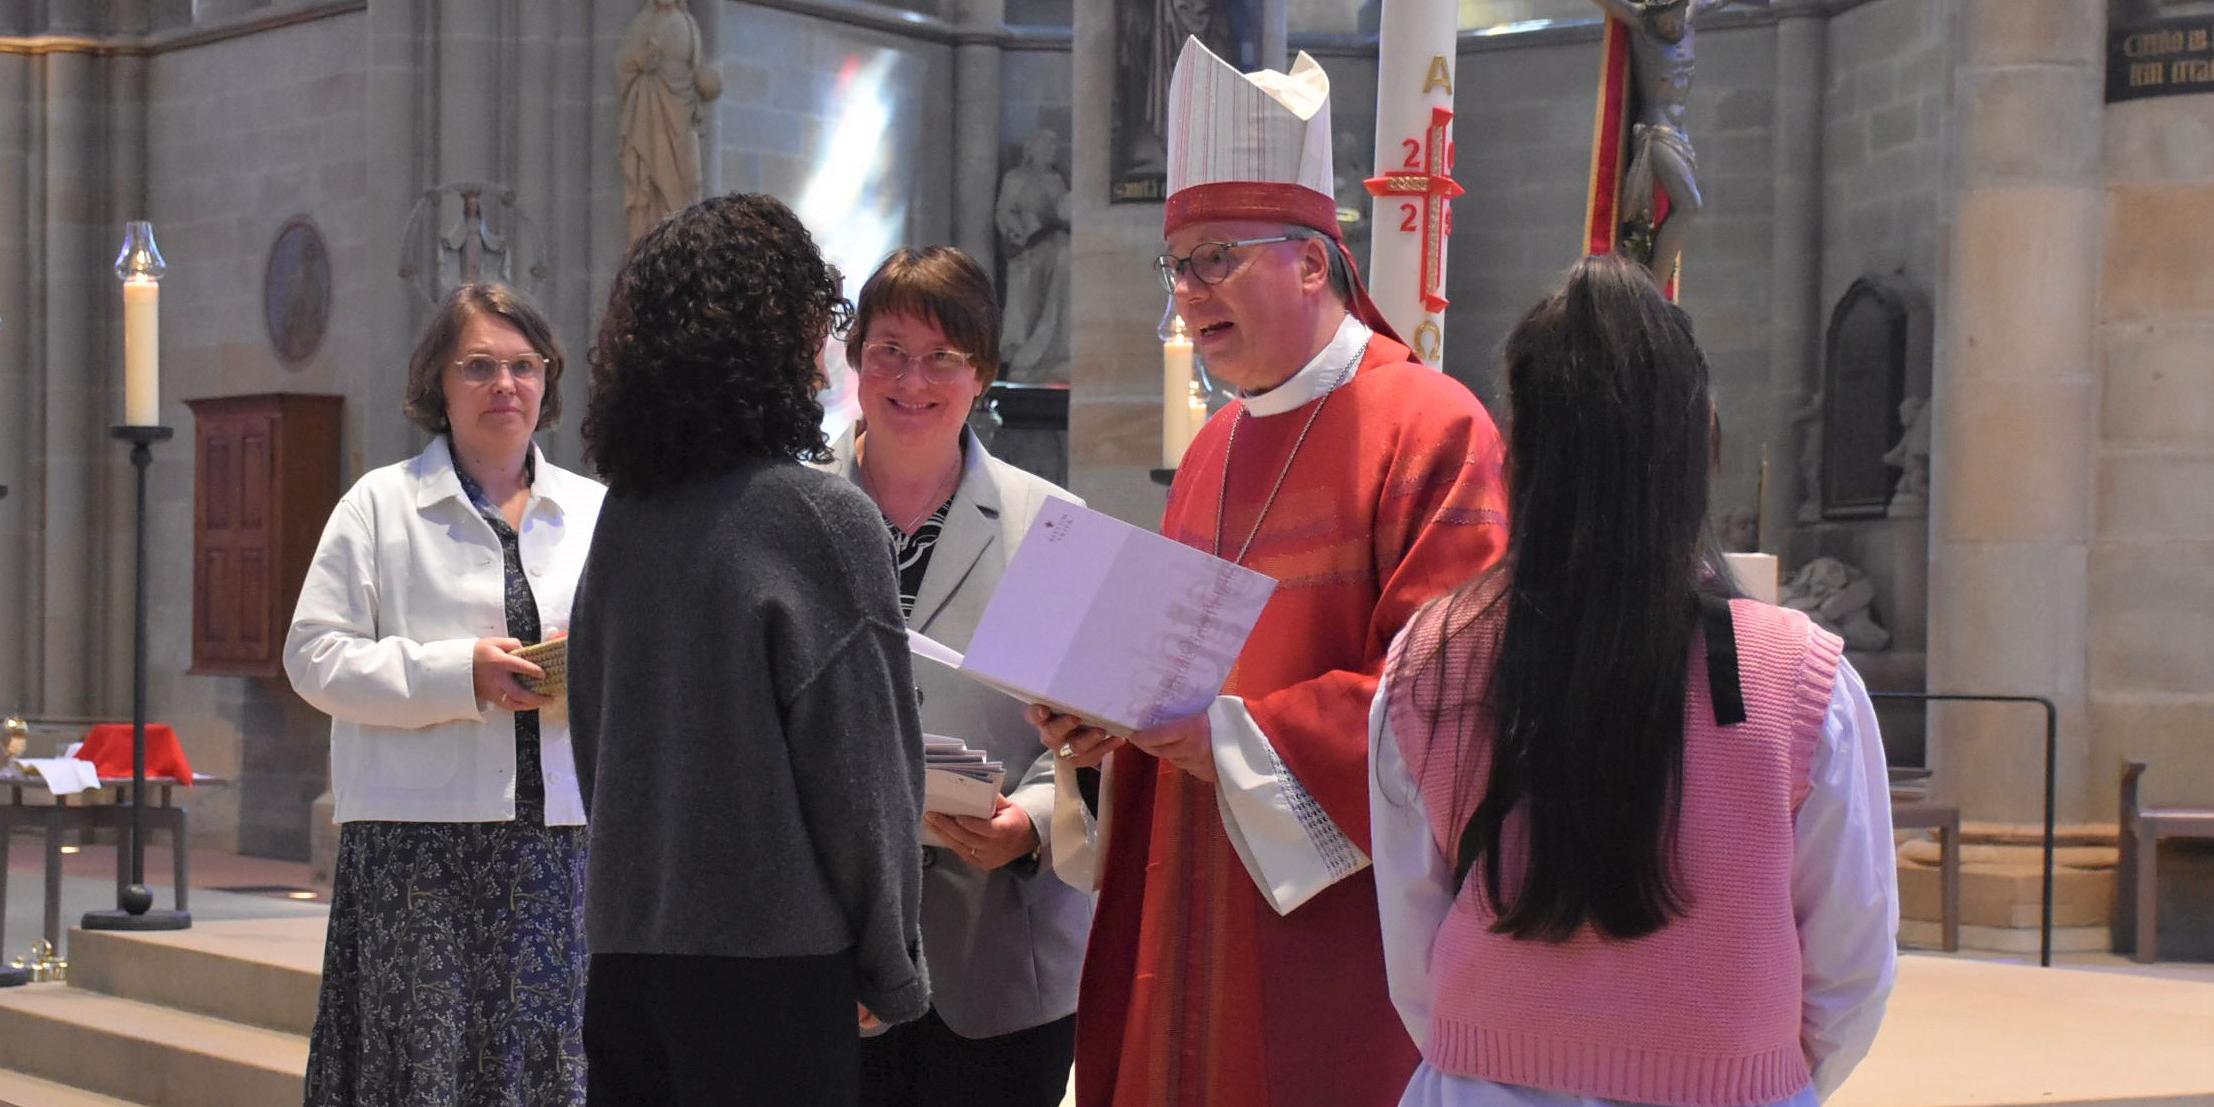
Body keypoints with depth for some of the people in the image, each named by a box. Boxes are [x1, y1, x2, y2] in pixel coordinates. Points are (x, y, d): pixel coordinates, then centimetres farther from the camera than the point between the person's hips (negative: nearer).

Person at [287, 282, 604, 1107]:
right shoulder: (381, 505, 4)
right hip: (420, 843, -3)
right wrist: (458, 674, -13)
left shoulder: (593, 512, 15)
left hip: (559, 842, 3)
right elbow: (316, 656, -2)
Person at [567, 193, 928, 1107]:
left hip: (625, 951, 6)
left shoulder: (625, 516, 7)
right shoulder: (821, 519, -11)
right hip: (769, 962, -6)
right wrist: (890, 966, 0)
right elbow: (859, 766, -10)